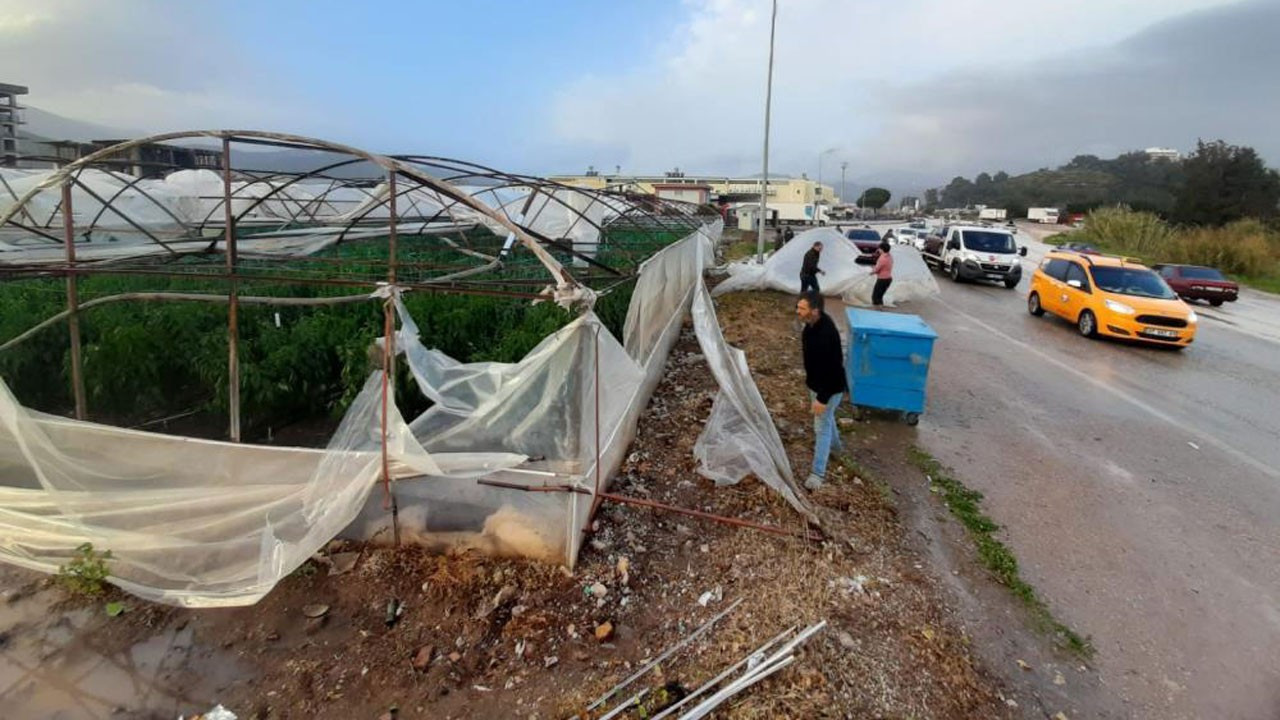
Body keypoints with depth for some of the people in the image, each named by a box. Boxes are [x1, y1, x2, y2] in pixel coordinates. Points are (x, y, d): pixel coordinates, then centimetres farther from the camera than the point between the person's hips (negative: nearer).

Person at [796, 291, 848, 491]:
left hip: (829, 387, -9)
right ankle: (835, 444, 56)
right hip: (816, 382, 9)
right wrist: (809, 379, 23)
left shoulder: (826, 334, -35)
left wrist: (822, 398, -27)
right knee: (826, 417, 30)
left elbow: (832, 368, -31)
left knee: (822, 427, 0)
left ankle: (818, 472, 10)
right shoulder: (813, 323, -6)